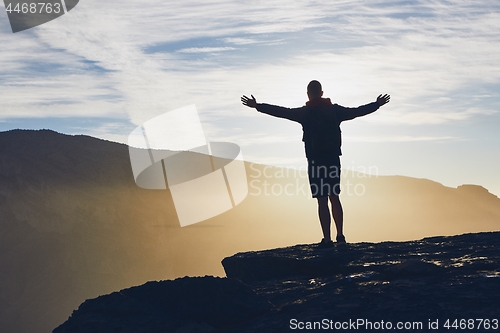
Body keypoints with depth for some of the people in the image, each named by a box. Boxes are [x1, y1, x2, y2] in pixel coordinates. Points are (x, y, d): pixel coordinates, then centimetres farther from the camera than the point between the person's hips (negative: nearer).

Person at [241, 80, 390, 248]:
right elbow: (357, 111, 15)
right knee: (335, 198, 16)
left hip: (316, 161, -4)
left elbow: (282, 112, -8)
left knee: (322, 201, -2)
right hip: (334, 159, 4)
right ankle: (340, 236, 20)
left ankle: (327, 239, -2)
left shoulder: (305, 112, -5)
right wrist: (378, 104, 29)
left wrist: (257, 106, -1)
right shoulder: (335, 110, 6)